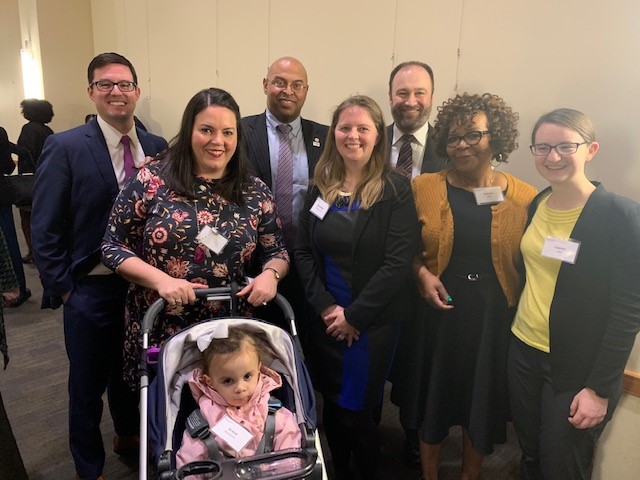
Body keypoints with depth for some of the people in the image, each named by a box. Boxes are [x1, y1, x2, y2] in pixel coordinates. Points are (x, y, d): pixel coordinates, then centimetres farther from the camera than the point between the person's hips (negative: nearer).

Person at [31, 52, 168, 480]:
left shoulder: (157, 148, 1)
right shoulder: (65, 148, -9)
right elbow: (45, 229, -8)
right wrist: (63, 289, -9)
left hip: (144, 286, 3)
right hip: (90, 289, -3)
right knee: (87, 385, 14)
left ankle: (128, 434, 50)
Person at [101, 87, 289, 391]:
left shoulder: (255, 193, 1)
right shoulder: (152, 181, -6)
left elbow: (276, 251, 7)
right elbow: (113, 247, -3)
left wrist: (270, 274, -16)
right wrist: (160, 280, -18)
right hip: (157, 332, -1)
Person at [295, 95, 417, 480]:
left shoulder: (396, 189, -9)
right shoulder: (322, 185, 4)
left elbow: (398, 262, -15)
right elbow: (303, 252, 1)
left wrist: (354, 316, -14)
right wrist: (326, 307, -10)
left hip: (373, 323, -3)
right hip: (325, 320, 4)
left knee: (360, 412, 10)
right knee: (332, 406, 16)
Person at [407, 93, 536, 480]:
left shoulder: (525, 198, -5)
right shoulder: (423, 188, -3)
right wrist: (423, 275, -13)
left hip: (495, 318, 0)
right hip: (439, 312, 0)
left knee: (483, 404, 17)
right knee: (433, 396, 15)